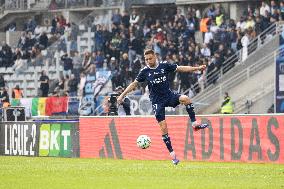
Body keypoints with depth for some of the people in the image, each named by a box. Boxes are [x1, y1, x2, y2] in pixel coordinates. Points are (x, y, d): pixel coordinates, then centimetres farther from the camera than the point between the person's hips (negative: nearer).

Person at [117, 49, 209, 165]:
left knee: (185, 99, -29)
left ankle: (195, 124, -19)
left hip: (169, 95, 1)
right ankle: (172, 153, -1)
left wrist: (197, 68, -4)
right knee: (163, 127, -8)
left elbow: (181, 68, 2)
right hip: (157, 101, -1)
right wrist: (122, 95, 3)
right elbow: (134, 84, 6)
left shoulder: (164, 65, -2)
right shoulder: (145, 71, -2)